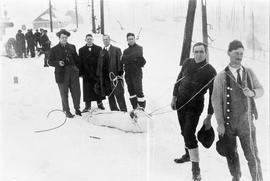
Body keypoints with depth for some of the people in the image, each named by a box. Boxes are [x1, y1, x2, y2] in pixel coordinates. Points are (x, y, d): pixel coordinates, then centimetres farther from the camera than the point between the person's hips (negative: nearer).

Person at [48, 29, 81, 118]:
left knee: (76, 92, 6)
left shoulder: (72, 47, 12)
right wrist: (58, 63, -16)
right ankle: (66, 111, 18)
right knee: (64, 94, 5)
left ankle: (77, 109, 23)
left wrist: (78, 69, 6)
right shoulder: (54, 49, 2)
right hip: (62, 74, -3)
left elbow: (76, 59, 16)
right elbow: (50, 61, 2)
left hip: (73, 74, 3)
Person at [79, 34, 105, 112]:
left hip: (97, 73, 0)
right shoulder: (81, 50, 8)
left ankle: (99, 103, 22)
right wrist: (81, 73, -3)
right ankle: (88, 105, 9)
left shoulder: (98, 49, 6)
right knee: (87, 90, 1)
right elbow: (80, 62, 5)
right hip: (86, 74, 0)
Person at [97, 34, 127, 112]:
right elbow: (99, 64, 14)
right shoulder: (101, 52, 15)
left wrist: (120, 73, -12)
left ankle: (123, 110, 1)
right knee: (109, 95, 7)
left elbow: (120, 62, -3)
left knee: (119, 95, -5)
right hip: (105, 77, 4)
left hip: (115, 75, -4)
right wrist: (99, 76, 6)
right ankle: (114, 110, 16)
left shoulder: (116, 50, 3)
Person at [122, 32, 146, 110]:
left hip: (136, 73, -5)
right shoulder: (126, 51, 17)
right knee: (131, 91, 9)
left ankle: (142, 108, -7)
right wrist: (133, 59, -12)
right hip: (128, 73, 6)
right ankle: (135, 108, 17)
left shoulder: (139, 48, 4)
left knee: (138, 91, -11)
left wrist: (128, 58, -9)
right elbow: (123, 60, 1)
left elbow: (137, 54, -17)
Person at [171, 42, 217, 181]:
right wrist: (174, 97, 10)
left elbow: (213, 95, -11)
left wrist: (209, 116, -10)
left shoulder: (210, 71, -13)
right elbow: (179, 80, 12)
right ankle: (188, 154, 41)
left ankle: (196, 168, -3)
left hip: (195, 106, -5)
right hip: (181, 102, 5)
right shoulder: (187, 63, 0)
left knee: (189, 134, -12)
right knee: (184, 132, 18)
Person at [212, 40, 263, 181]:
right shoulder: (221, 77, -8)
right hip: (228, 123, -1)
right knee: (231, 154, 16)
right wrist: (220, 123, -13)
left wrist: (252, 93, -15)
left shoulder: (249, 72, 0)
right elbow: (216, 100, -9)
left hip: (246, 123, 1)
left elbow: (261, 90, 10)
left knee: (252, 156, 0)